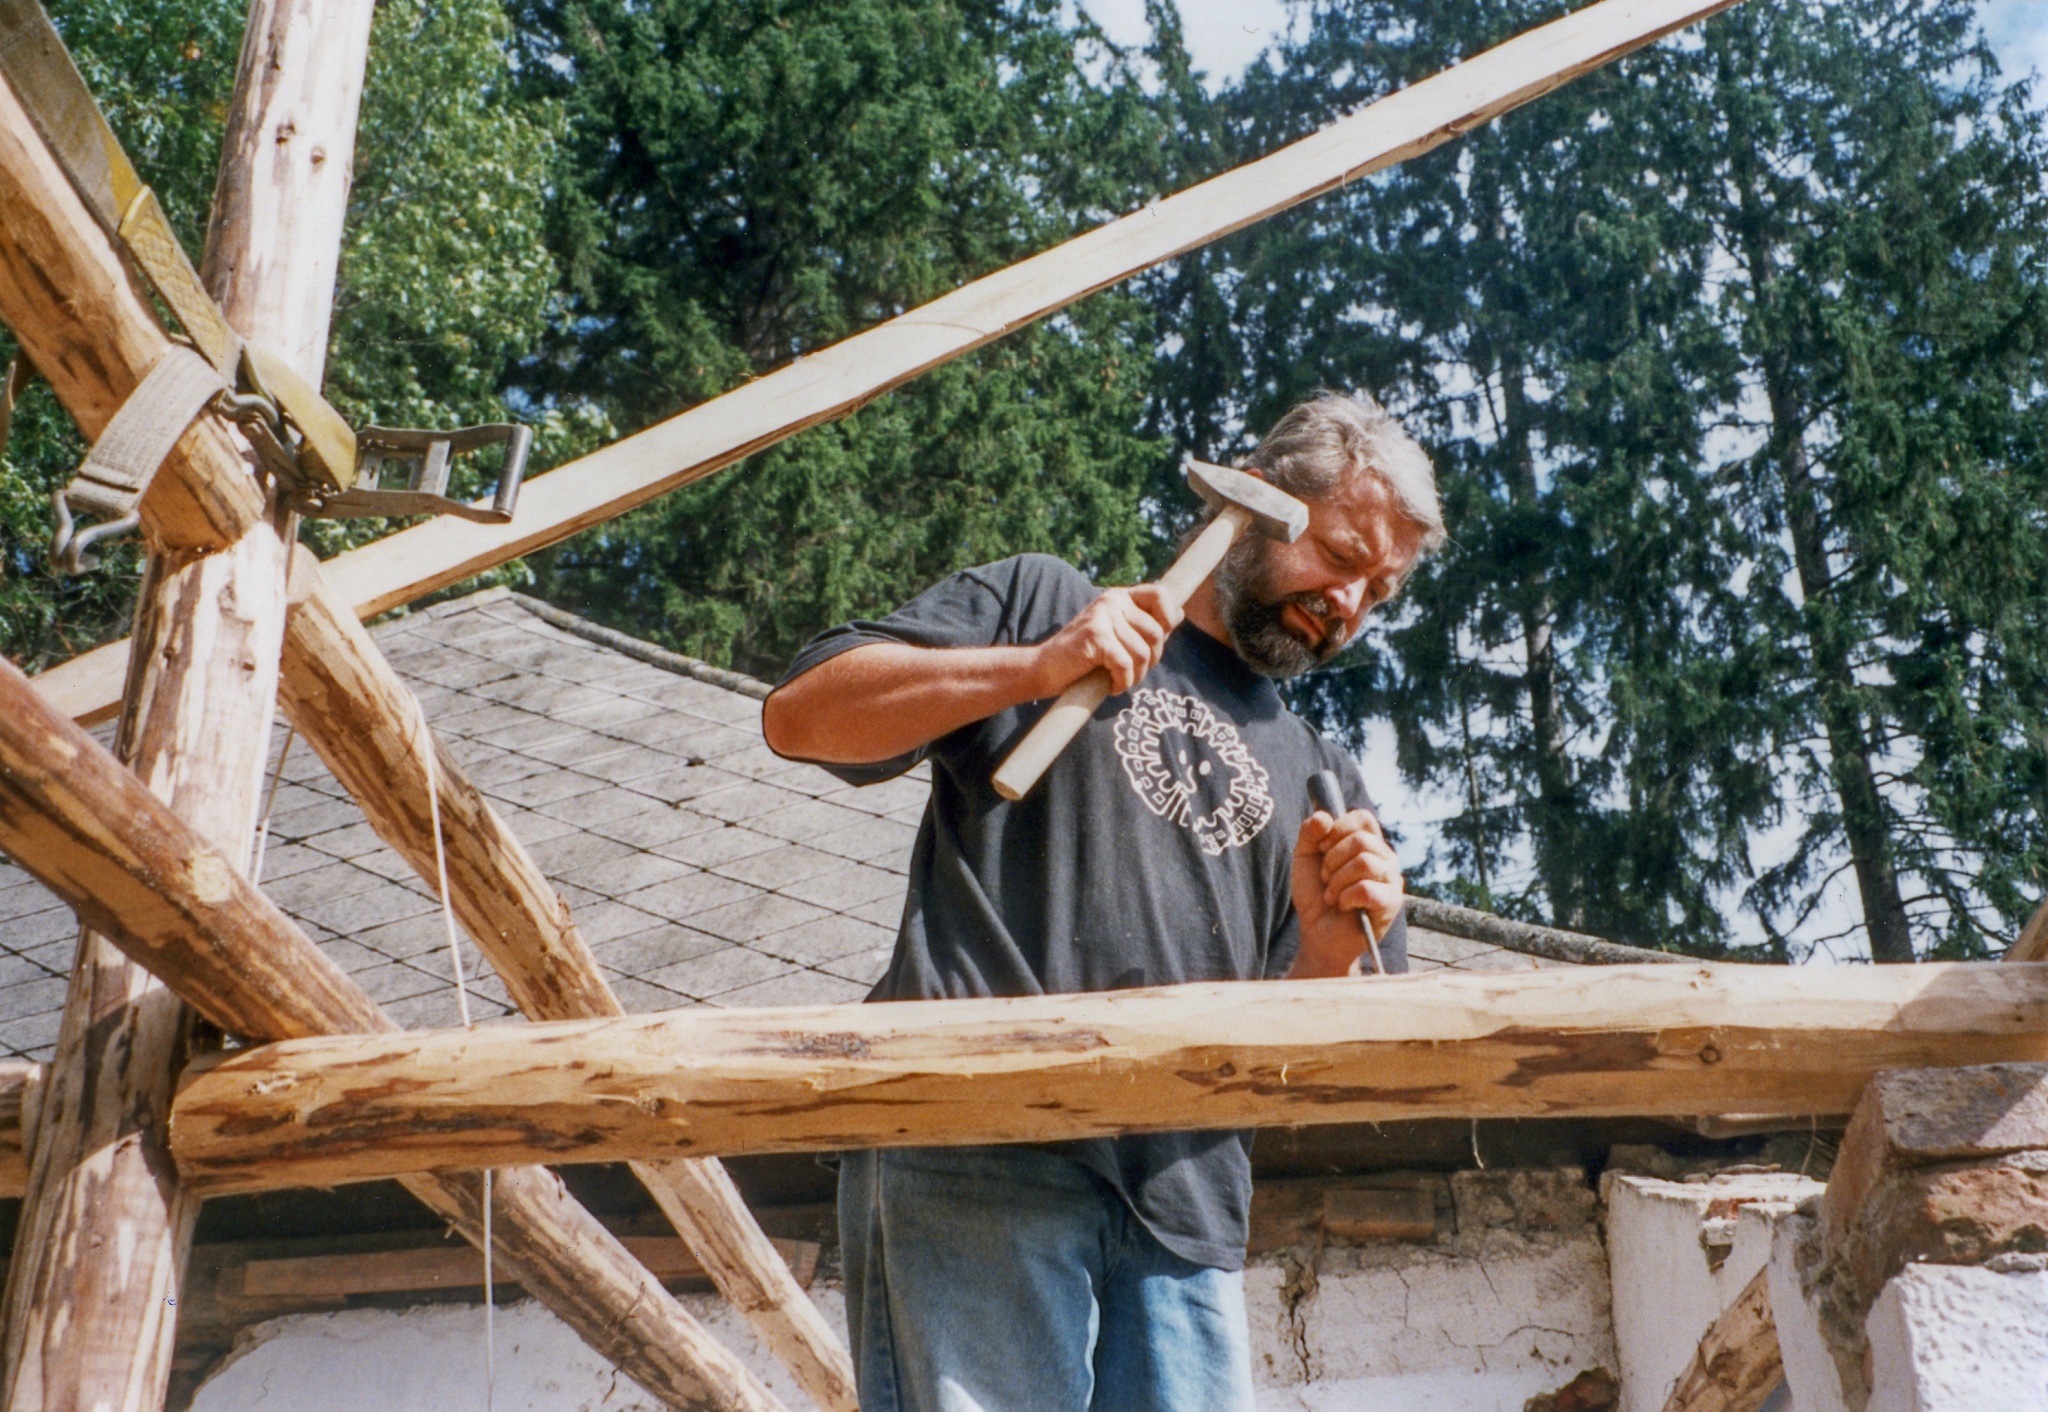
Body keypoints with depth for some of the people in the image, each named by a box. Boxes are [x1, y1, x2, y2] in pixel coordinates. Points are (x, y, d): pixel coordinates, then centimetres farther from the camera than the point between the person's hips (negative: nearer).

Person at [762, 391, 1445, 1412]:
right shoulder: (1040, 601, 14)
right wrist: (1035, 669, -8)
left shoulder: (1321, 782, 25)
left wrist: (1329, 953, -4)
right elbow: (801, 715, 3)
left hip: (1184, 1206, 5)